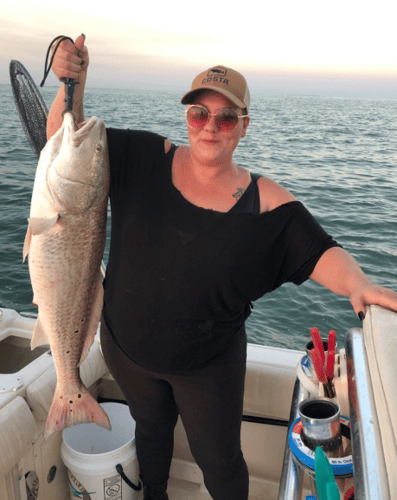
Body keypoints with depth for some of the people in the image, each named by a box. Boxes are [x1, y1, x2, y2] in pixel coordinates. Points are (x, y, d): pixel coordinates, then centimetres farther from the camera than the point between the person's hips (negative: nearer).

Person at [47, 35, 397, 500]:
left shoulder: (265, 202, -15)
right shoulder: (147, 159, -11)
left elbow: (321, 253, -17)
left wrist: (358, 284, -37)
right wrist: (73, 83, -24)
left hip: (208, 363, -2)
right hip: (125, 345, 3)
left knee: (219, 460, 17)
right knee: (150, 428, 30)